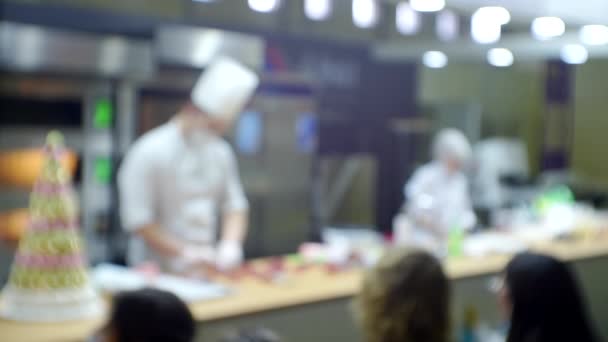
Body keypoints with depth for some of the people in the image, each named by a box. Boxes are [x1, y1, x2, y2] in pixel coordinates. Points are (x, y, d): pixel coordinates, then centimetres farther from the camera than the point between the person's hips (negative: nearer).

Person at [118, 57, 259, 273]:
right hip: (158, 272, -5)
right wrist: (186, 251, -19)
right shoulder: (149, 152, -12)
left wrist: (230, 244, -7)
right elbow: (137, 220, -14)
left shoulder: (221, 152, 7)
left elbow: (234, 205, 11)